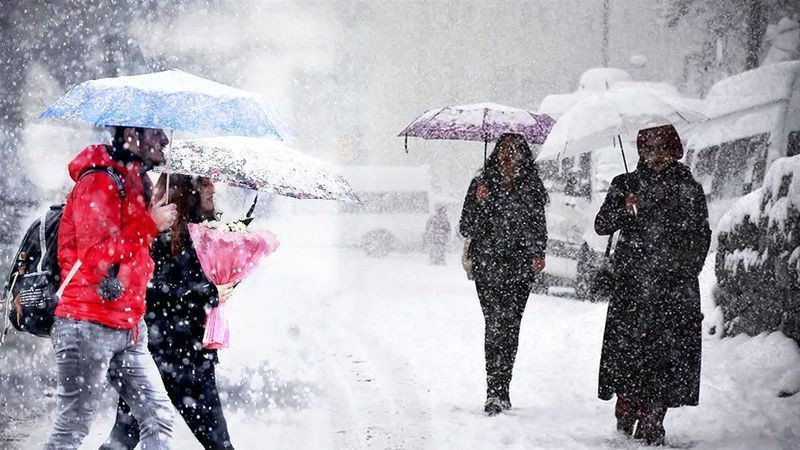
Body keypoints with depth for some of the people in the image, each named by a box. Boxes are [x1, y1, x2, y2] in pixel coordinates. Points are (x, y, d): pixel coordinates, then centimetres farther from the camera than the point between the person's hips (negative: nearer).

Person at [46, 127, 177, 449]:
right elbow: (97, 256, -21)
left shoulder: (136, 183, 17)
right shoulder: (98, 182, -12)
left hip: (128, 327, 9)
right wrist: (149, 225, -15)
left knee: (159, 418, 3)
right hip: (89, 325, -9)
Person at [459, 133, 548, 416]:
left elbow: (539, 225, 18)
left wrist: (538, 254, 3)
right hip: (487, 264, -2)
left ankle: (499, 393, 9)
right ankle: (497, 393, -13)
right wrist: (479, 202, -13)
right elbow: (466, 228, 2)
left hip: (520, 267, 2)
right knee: (496, 323, -12)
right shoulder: (482, 184, 5)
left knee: (510, 325, -1)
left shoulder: (532, 187, 10)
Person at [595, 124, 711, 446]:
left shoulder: (689, 189, 10)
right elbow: (601, 226, 2)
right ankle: (626, 416, 4)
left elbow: (702, 237, 15)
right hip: (632, 284, 0)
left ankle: (651, 422, -1)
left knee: (668, 352, -5)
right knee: (629, 347, -8)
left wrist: (688, 269, 5)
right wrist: (624, 210, -16)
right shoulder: (626, 185, 10)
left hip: (675, 287, 0)